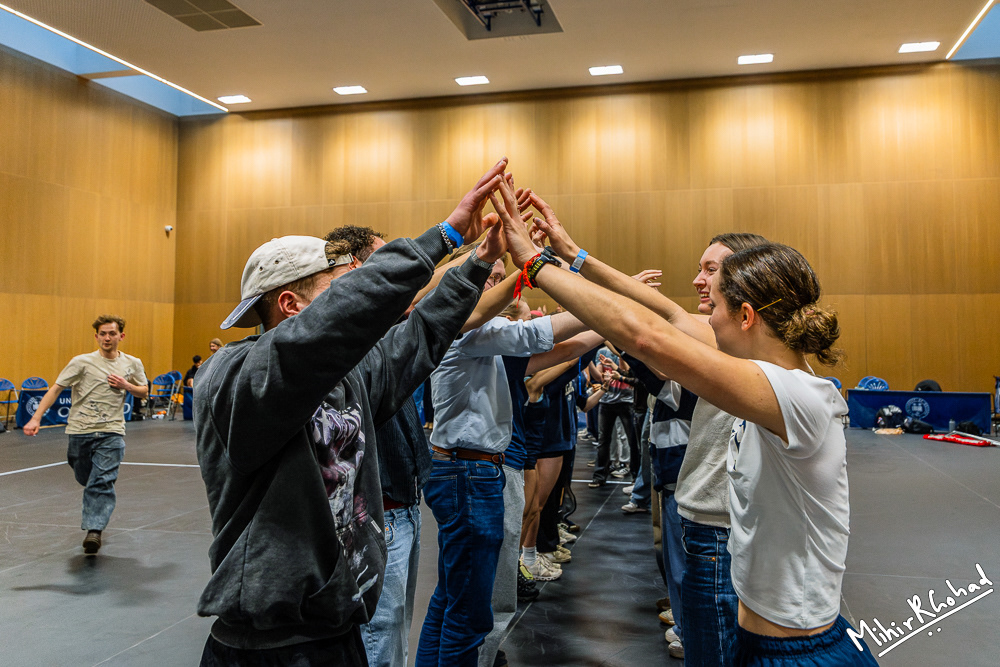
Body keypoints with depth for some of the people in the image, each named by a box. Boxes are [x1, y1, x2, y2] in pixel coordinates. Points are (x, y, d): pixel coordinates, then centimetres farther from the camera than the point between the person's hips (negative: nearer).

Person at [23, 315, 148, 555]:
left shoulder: (133, 364, 5)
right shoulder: (82, 362, -2)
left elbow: (144, 392, 17)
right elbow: (55, 388, -2)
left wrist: (126, 385, -5)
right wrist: (36, 418, -11)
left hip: (111, 432, -1)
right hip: (80, 431, 1)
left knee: (102, 481, -13)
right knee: (86, 479, 13)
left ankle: (94, 530, -16)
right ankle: (98, 512, 44)